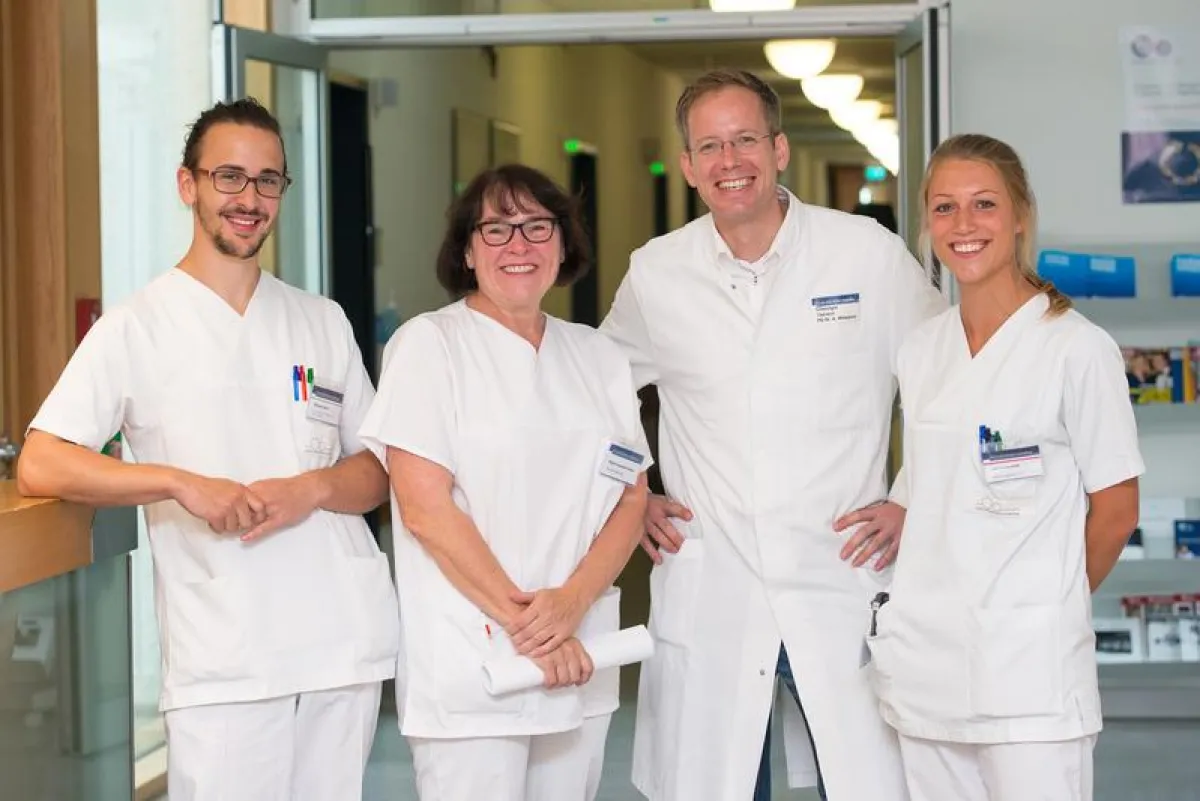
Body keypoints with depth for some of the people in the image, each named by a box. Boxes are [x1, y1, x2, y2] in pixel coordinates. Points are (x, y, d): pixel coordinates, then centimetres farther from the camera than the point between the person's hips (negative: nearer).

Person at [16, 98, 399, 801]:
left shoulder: (323, 322, 15)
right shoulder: (136, 328, 2)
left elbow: (382, 472, 15)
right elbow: (39, 466, -6)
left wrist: (312, 489, -8)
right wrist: (181, 482, -18)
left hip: (347, 640, 4)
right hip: (223, 661, -4)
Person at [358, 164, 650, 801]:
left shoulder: (598, 357, 13)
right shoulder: (429, 344, -2)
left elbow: (632, 499, 8)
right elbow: (424, 507, -10)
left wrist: (570, 602, -10)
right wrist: (522, 621, -13)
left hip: (578, 666, 5)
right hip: (466, 670, -5)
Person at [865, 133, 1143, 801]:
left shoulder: (1077, 348, -7)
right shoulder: (921, 350, 10)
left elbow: (1115, 512, -2)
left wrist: (1042, 605, 8)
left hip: (1027, 665, -5)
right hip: (924, 657, 5)